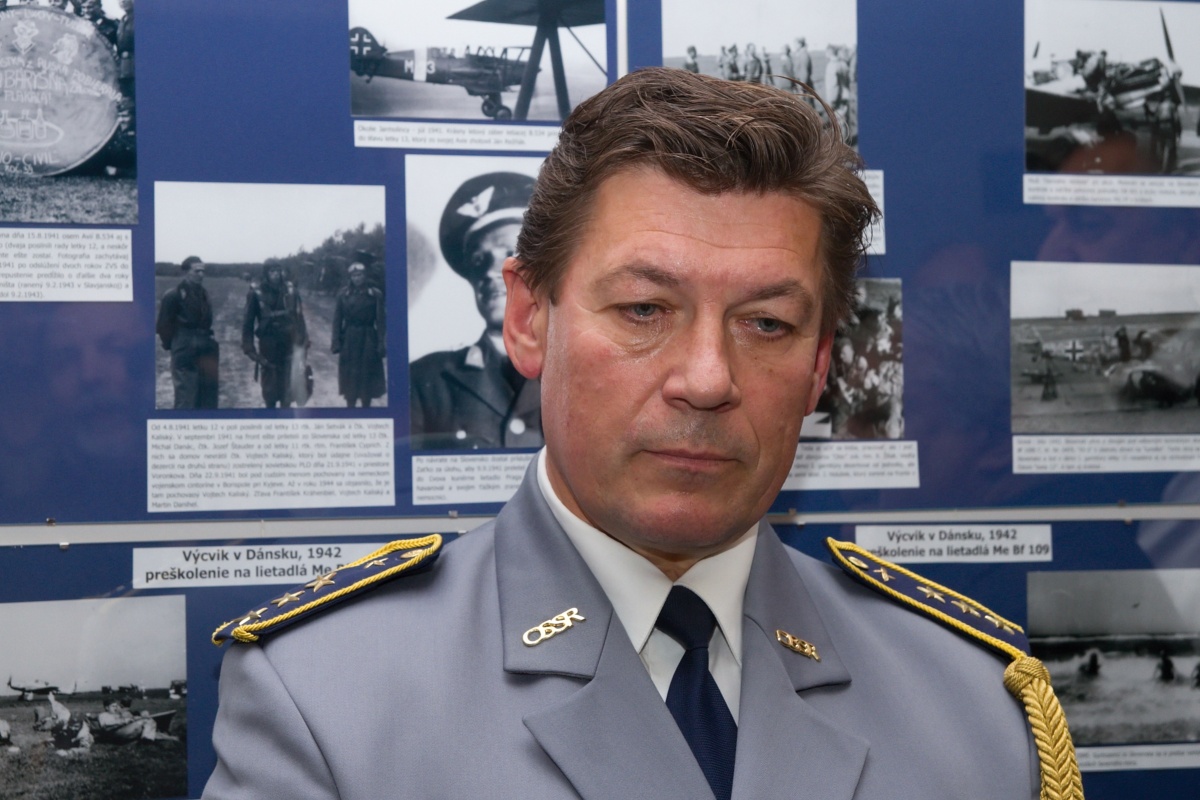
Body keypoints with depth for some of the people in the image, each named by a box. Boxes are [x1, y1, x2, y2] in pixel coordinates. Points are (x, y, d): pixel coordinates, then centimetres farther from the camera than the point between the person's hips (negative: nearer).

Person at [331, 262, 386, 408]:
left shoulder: (375, 295, -3)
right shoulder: (343, 295, 1)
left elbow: (381, 321, -4)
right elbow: (337, 320, 1)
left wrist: (381, 343, -9)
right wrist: (336, 342, -5)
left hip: (368, 340, -1)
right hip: (349, 341, 1)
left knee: (367, 376, 5)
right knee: (350, 376, 6)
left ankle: (366, 407, 16)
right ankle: (350, 406, 16)